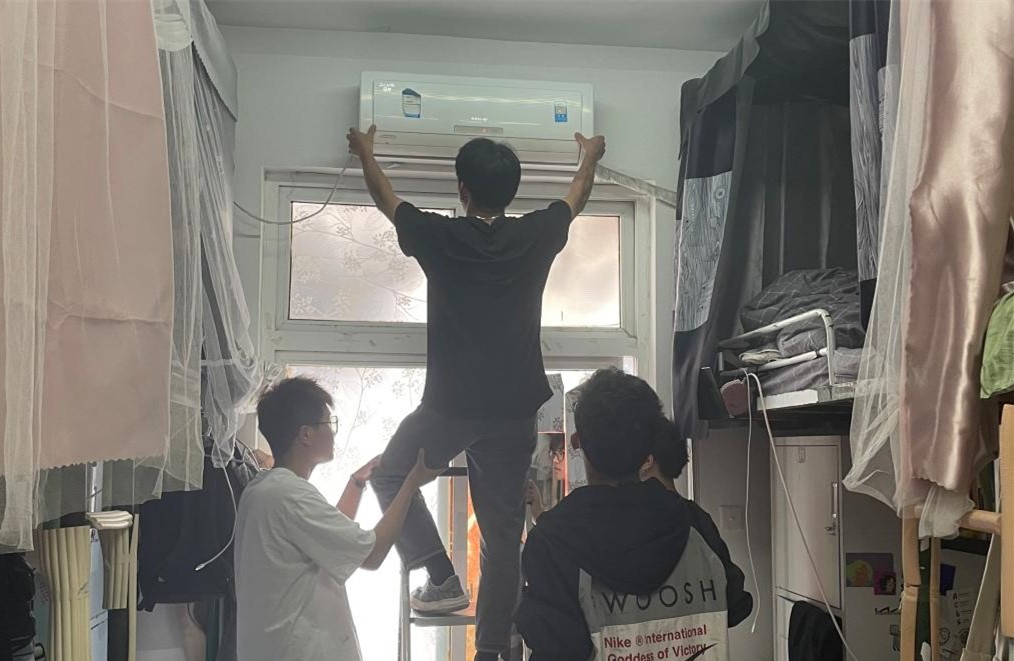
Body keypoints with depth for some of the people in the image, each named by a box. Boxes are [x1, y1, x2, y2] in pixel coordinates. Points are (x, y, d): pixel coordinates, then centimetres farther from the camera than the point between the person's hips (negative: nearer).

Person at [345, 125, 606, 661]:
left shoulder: (439, 237, -6)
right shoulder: (535, 237, -1)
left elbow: (384, 197, 14)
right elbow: (576, 198, 21)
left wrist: (364, 152, 33)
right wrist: (591, 156, 41)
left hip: (448, 407, -2)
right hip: (515, 411, 3)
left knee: (389, 476, 23)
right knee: (502, 534, 9)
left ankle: (442, 579, 13)